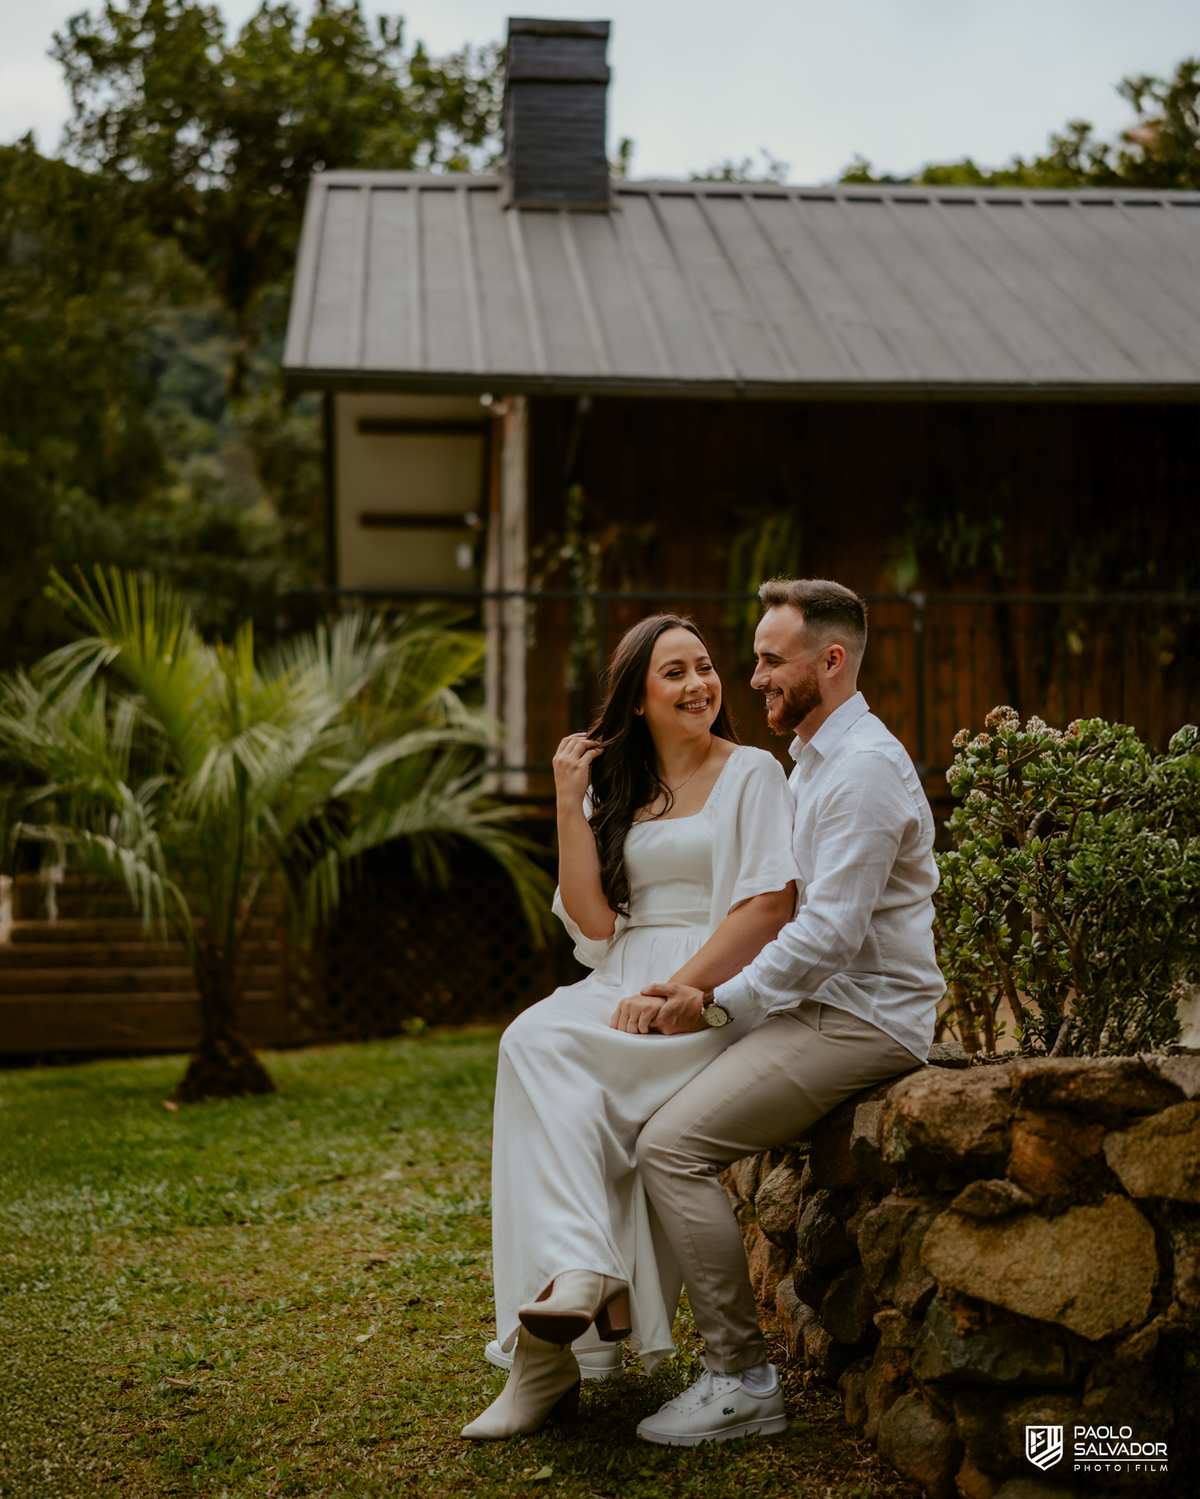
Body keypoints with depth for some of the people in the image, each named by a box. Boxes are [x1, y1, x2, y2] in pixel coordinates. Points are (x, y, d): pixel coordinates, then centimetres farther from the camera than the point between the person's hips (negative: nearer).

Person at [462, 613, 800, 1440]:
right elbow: (594, 920, 7)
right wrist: (570, 803, 2)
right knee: (534, 1038, -29)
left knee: (542, 1052, -28)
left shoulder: (752, 772, 4)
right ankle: (579, 1272, -37)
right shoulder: (614, 790, 18)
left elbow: (771, 906, -8)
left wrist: (675, 990, -17)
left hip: (715, 992, -5)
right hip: (624, 983, 5)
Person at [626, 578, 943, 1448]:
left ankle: (744, 1381, -14)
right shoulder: (815, 762, 18)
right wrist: (698, 984, 4)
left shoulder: (866, 766, -16)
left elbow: (830, 933, -23)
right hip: (821, 1006, 10)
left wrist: (717, 1002, -14)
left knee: (673, 1144, -21)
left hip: (863, 1019, -10)